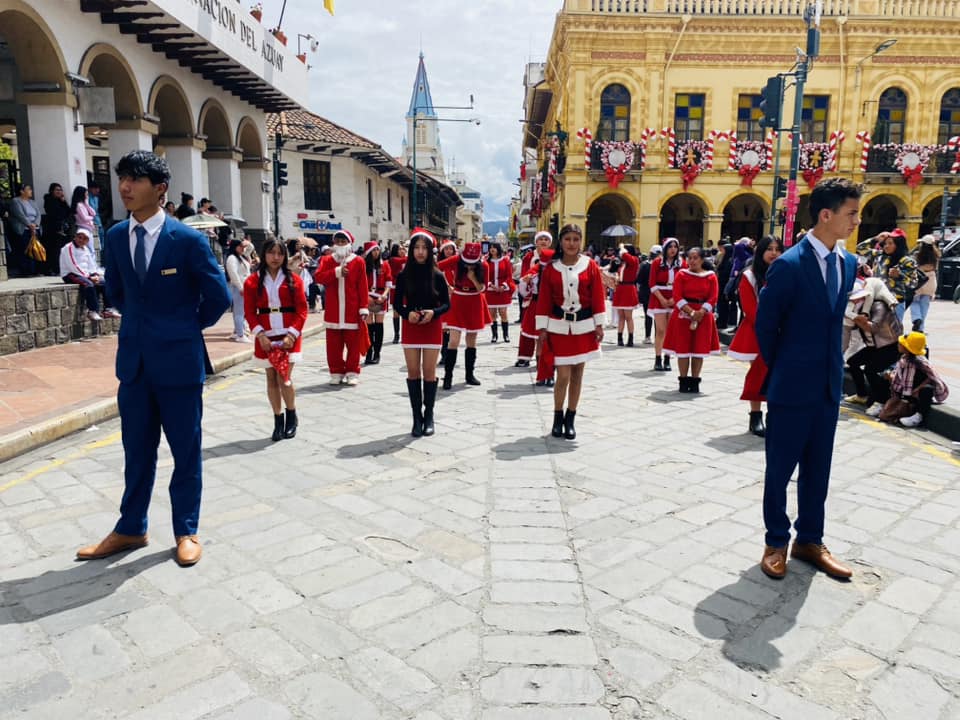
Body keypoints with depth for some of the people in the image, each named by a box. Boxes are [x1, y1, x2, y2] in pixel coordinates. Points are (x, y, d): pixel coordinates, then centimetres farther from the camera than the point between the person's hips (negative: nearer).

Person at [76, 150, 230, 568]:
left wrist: (185, 328, 6)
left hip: (179, 360, -4)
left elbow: (218, 298, -4)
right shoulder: (115, 237, 5)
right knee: (137, 451, 15)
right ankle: (130, 530, 29)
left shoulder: (188, 240, -11)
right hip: (134, 359, 5)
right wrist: (143, 323, 14)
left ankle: (186, 532, 21)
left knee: (186, 451, 7)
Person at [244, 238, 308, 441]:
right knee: (271, 378, 7)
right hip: (266, 337, 2)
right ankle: (278, 420, 19)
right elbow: (249, 312, 1)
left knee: (283, 378, -9)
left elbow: (302, 310, -2)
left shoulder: (293, 279, 0)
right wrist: (260, 334, -11)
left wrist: (292, 334, -12)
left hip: (288, 336, -2)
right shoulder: (252, 281, 3)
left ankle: (292, 417, 14)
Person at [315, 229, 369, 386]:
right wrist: (337, 272, -19)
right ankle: (336, 373, 17)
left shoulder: (358, 262, 1)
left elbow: (363, 287, -2)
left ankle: (352, 373, 12)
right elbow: (319, 277, -9)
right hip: (333, 311, 2)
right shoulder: (327, 260, 8)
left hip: (352, 311, -2)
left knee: (353, 344, 2)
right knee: (333, 345, 6)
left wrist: (363, 308, -7)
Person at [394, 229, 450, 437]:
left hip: (432, 327, -1)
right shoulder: (403, 275, -1)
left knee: (429, 372, 2)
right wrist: (407, 313, -17)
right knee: (413, 372, 3)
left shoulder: (437, 275, -3)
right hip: (410, 327, 1)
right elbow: (396, 303, 3)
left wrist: (433, 312, -19)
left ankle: (429, 416, 13)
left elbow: (446, 304, 0)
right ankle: (417, 417, 11)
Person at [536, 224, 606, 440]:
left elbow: (598, 296, 1)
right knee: (563, 375, -7)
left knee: (577, 374, 7)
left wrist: (599, 324, -3)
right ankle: (558, 417, 13)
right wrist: (542, 327, -2)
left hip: (584, 326, 1)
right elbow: (544, 299, 1)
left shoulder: (590, 266, 1)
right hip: (559, 327, -1)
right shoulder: (551, 268, 0)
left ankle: (570, 419, 20)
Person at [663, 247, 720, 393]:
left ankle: (695, 380, 13)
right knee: (683, 348, 0)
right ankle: (683, 380, 10)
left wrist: (701, 312, -18)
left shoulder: (711, 276, 4)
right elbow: (677, 296, -8)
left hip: (703, 316, 1)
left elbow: (713, 297, -3)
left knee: (699, 349, 3)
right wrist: (691, 312, -18)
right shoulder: (681, 274, 1)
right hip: (683, 315, -1)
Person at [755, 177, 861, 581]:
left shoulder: (848, 263, 7)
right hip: (792, 386, -6)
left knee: (817, 469, 15)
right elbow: (765, 326, -8)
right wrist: (781, 370, 2)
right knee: (780, 468, 6)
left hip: (829, 385, 7)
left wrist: (832, 368, 13)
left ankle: (810, 540, 28)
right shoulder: (789, 265, -16)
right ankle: (776, 543, 21)